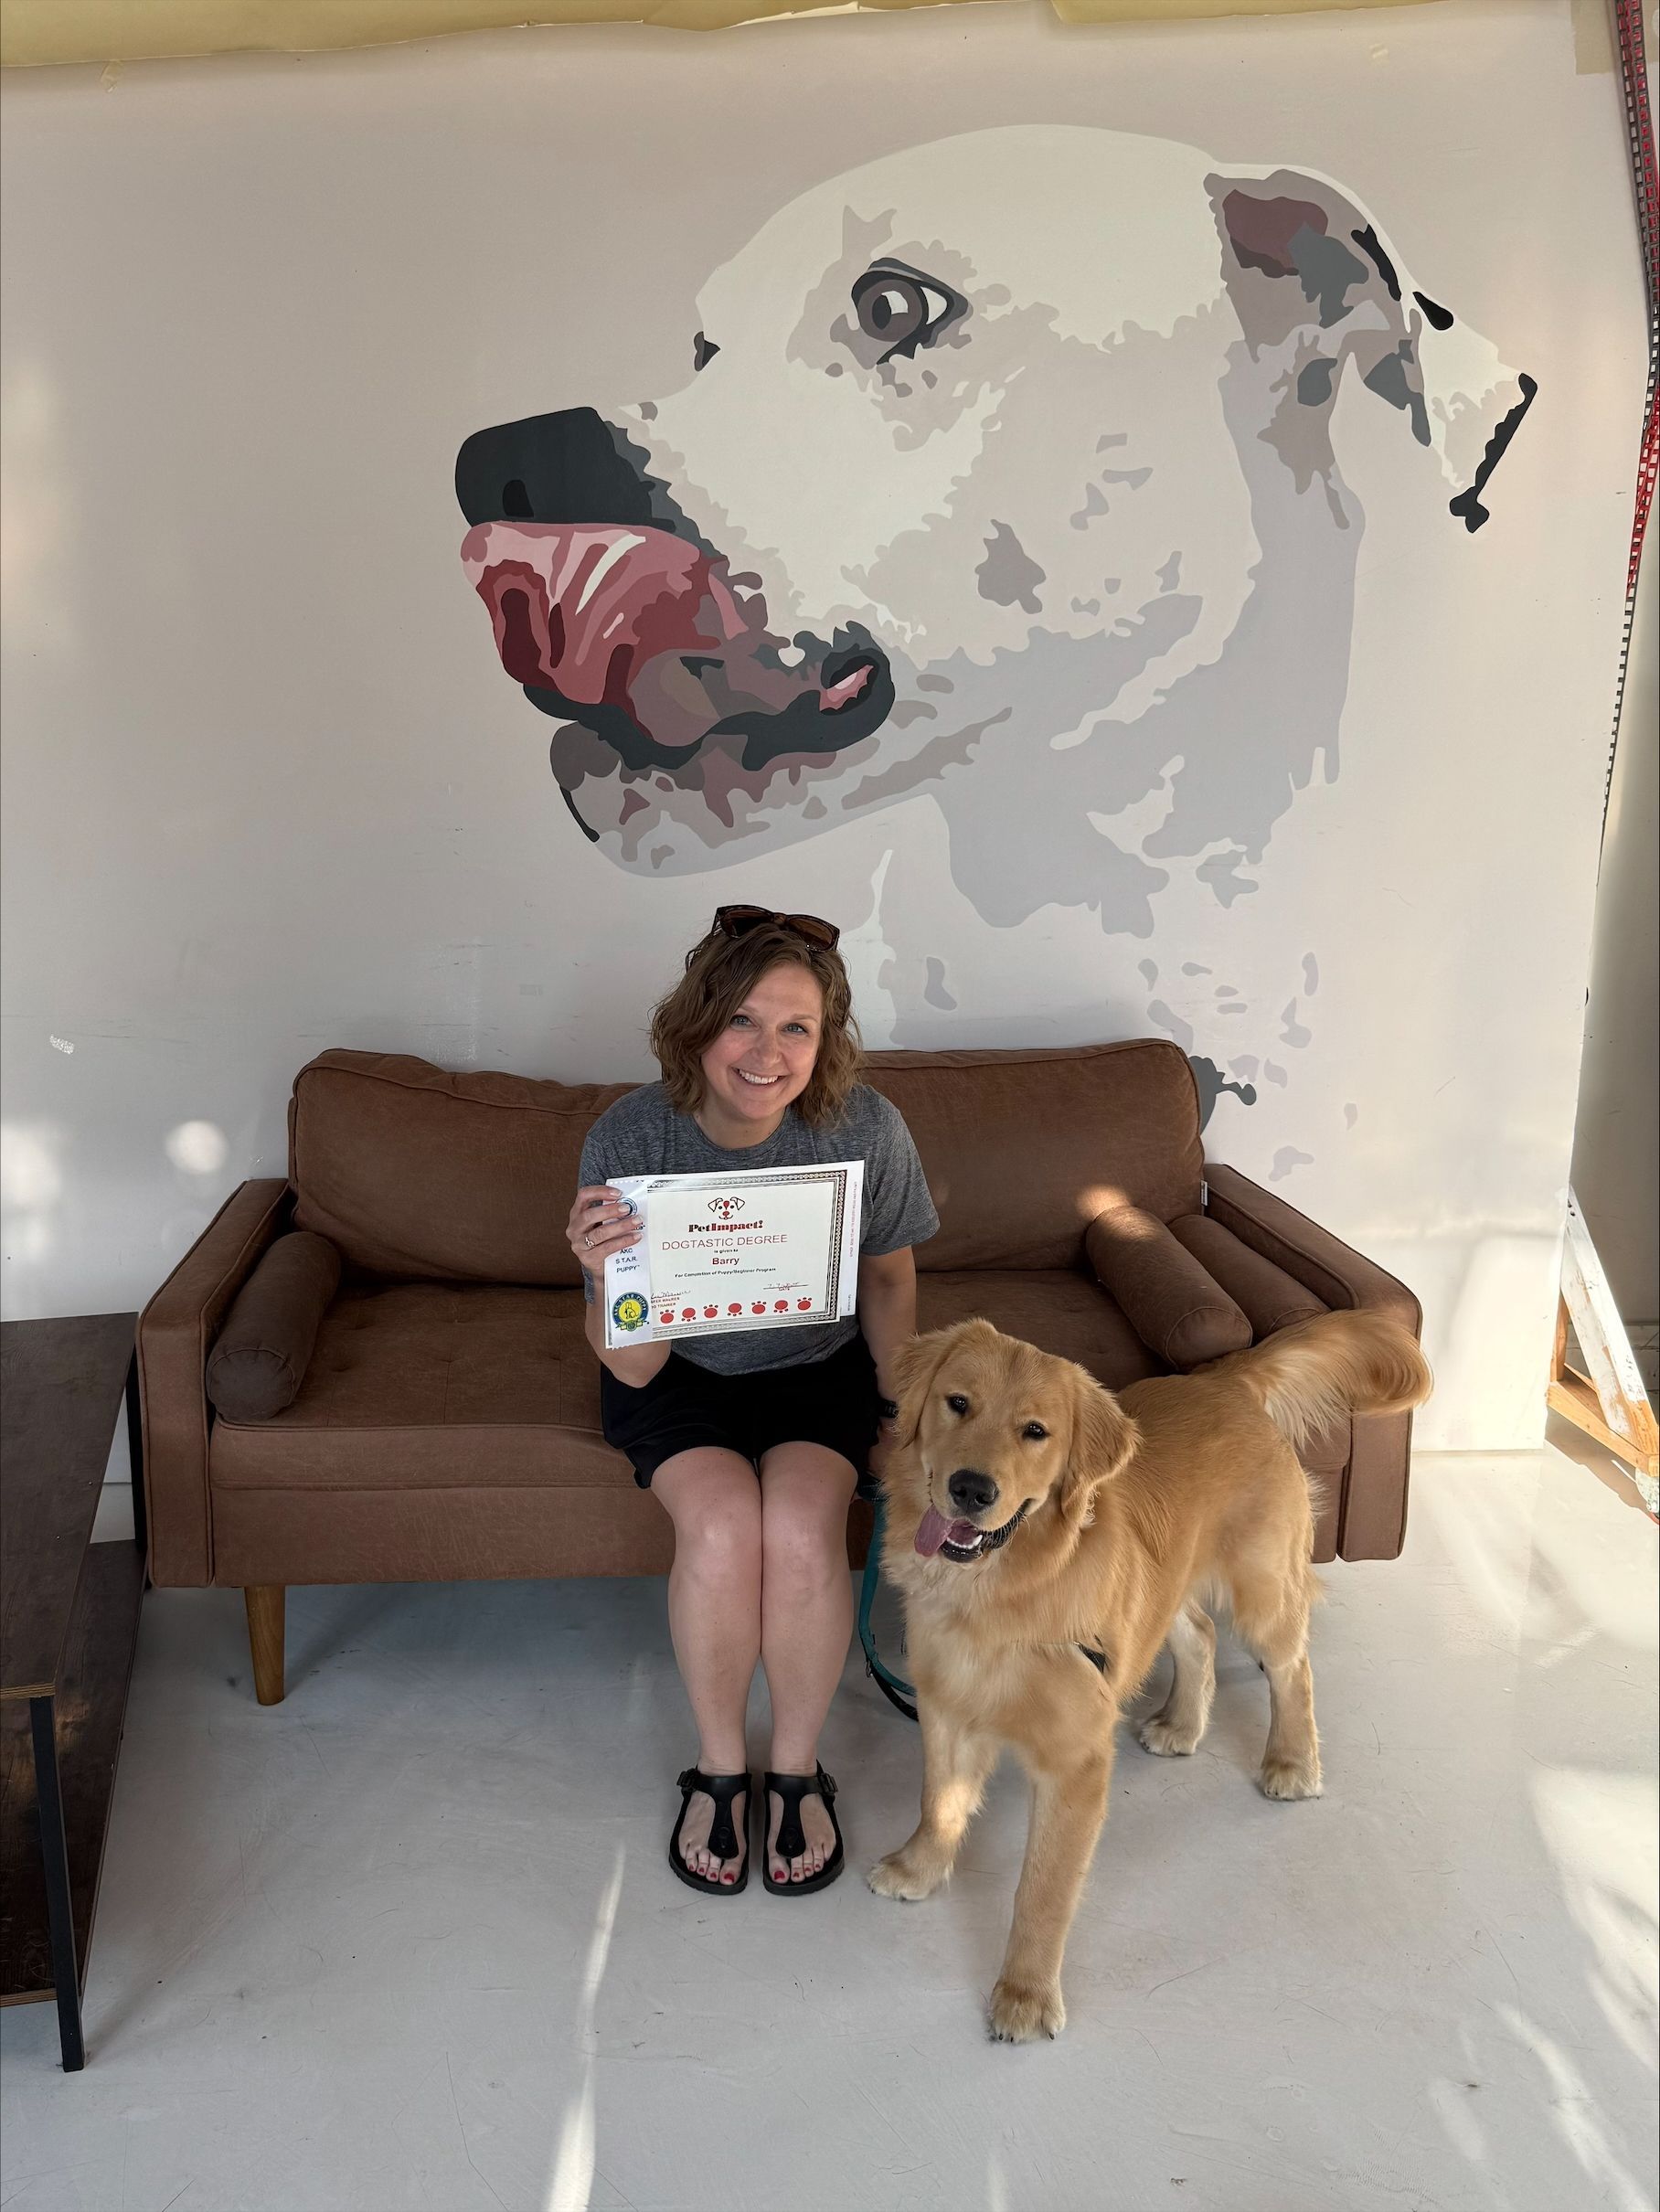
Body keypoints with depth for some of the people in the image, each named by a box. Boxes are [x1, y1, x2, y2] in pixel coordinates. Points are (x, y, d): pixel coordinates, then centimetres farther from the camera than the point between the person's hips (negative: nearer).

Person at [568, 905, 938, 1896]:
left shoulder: (864, 1127, -20)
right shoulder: (629, 1137, -24)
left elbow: (889, 1274, 1)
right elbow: (632, 1366, -20)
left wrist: (903, 1404, -9)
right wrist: (607, 1273, -40)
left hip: (818, 1368, 1)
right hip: (681, 1374, 0)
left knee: (802, 1527, -26)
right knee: (722, 1526, -27)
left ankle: (799, 1770, 1)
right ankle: (719, 1768, 0)